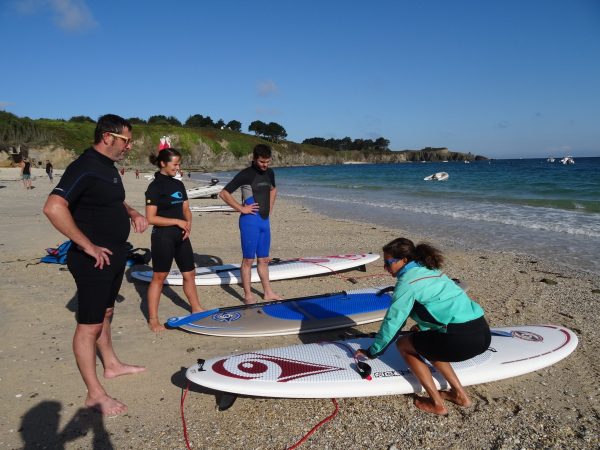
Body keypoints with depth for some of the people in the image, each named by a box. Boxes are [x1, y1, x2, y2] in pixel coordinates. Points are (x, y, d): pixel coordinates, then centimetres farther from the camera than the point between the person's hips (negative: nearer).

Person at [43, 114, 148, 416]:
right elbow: (53, 207, -33)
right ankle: (95, 394, 10)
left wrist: (132, 213, 8)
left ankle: (111, 365, 40)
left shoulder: (108, 167, 10)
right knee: (89, 325, 0)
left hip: (114, 255, 10)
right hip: (94, 259, -10)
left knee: (105, 314, 23)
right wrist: (87, 246, -27)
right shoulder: (85, 168, -21)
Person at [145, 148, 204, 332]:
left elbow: (186, 209, 14)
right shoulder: (155, 187, -11)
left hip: (181, 236, 7)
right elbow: (151, 218, -17)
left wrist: (188, 223, -6)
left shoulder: (178, 185, 11)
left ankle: (196, 308, 29)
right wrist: (178, 222, -17)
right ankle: (153, 319, 11)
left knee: (189, 273, 14)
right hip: (163, 236, -7)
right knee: (159, 277, 1)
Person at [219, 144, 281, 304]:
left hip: (265, 220, 7)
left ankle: (268, 293, 24)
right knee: (248, 260, 0)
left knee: (264, 259, 15)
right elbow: (224, 193, -14)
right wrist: (241, 208, -15)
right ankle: (248, 296, 9)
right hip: (250, 221, -7)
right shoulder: (246, 174, -11)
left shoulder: (269, 173, 9)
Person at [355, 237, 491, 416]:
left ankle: (436, 404, 13)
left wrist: (372, 351, 10)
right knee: (427, 343, 30)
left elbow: (392, 321, -2)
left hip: (462, 339, -9)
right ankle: (459, 394, 28)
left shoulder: (407, 282, -5)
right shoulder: (428, 270, 19)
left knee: (403, 344, 11)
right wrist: (423, 326, 45)